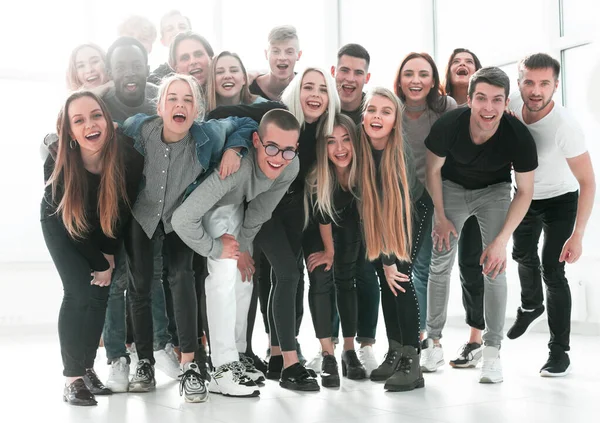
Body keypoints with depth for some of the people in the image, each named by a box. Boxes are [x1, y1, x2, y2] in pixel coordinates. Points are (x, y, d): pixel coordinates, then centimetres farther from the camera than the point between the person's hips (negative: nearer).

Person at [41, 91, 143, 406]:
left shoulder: (128, 156, -31)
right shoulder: (57, 163, -33)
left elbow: (123, 210, -15)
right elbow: (69, 222, -21)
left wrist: (109, 256, -9)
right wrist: (100, 263, -15)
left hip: (105, 231, 2)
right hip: (62, 228, -2)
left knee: (100, 294, -3)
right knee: (79, 294, -13)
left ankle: (87, 367, 12)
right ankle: (72, 377, -6)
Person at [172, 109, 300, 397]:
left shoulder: (290, 168, -28)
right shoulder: (235, 168, -47)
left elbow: (260, 211, -11)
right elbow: (182, 219, -48)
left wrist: (242, 246, -9)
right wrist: (216, 249, -33)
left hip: (237, 205, 6)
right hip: (209, 205, -6)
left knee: (244, 276, 7)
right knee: (225, 273, -19)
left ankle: (236, 356, 22)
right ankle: (223, 370, -17)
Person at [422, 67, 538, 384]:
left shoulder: (520, 137, -31)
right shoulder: (448, 125, -31)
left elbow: (525, 191, -16)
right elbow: (433, 170, -10)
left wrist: (502, 239, -23)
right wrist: (440, 217, -6)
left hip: (494, 191, -1)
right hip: (453, 187, 1)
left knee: (495, 268, -12)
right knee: (440, 264, -2)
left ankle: (492, 349, -4)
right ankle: (433, 341, 10)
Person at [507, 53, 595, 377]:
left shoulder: (565, 126, -34)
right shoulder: (511, 106, -21)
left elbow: (588, 183, -30)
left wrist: (577, 235, -36)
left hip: (559, 200, -5)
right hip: (525, 195, 5)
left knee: (551, 270, -13)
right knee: (523, 254, 20)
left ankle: (559, 351, -1)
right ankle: (531, 305, 51)